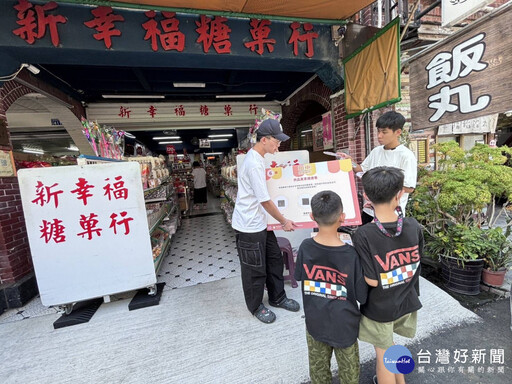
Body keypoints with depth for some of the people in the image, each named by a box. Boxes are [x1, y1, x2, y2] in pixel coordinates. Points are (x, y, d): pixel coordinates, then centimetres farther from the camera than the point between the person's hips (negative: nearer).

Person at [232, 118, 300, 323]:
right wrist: (284, 221, -8)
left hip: (261, 223, 10)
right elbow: (265, 201, -20)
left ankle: (277, 298, 41)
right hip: (250, 226, -10)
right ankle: (256, 306, 35)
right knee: (255, 269, 10)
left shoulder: (255, 157, 7)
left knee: (274, 260, 20)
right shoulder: (254, 163, -24)